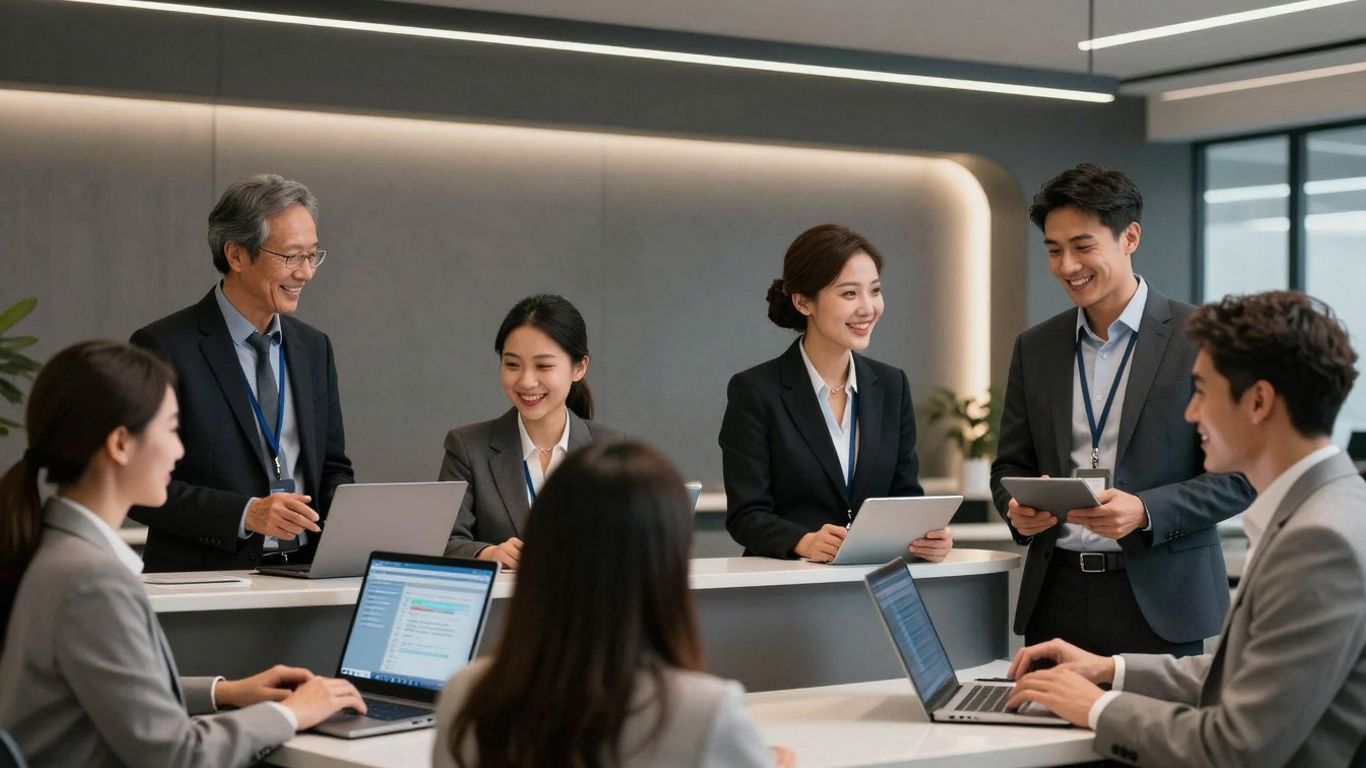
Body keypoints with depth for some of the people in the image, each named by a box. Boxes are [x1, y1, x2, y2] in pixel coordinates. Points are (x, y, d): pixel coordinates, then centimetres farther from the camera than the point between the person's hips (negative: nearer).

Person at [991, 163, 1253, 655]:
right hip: (1057, 598, 4)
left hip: (1158, 602, -3)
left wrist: (1146, 511, -19)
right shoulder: (1034, 348, 10)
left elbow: (1240, 474, -5)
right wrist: (1018, 509, -7)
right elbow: (1010, 464, 15)